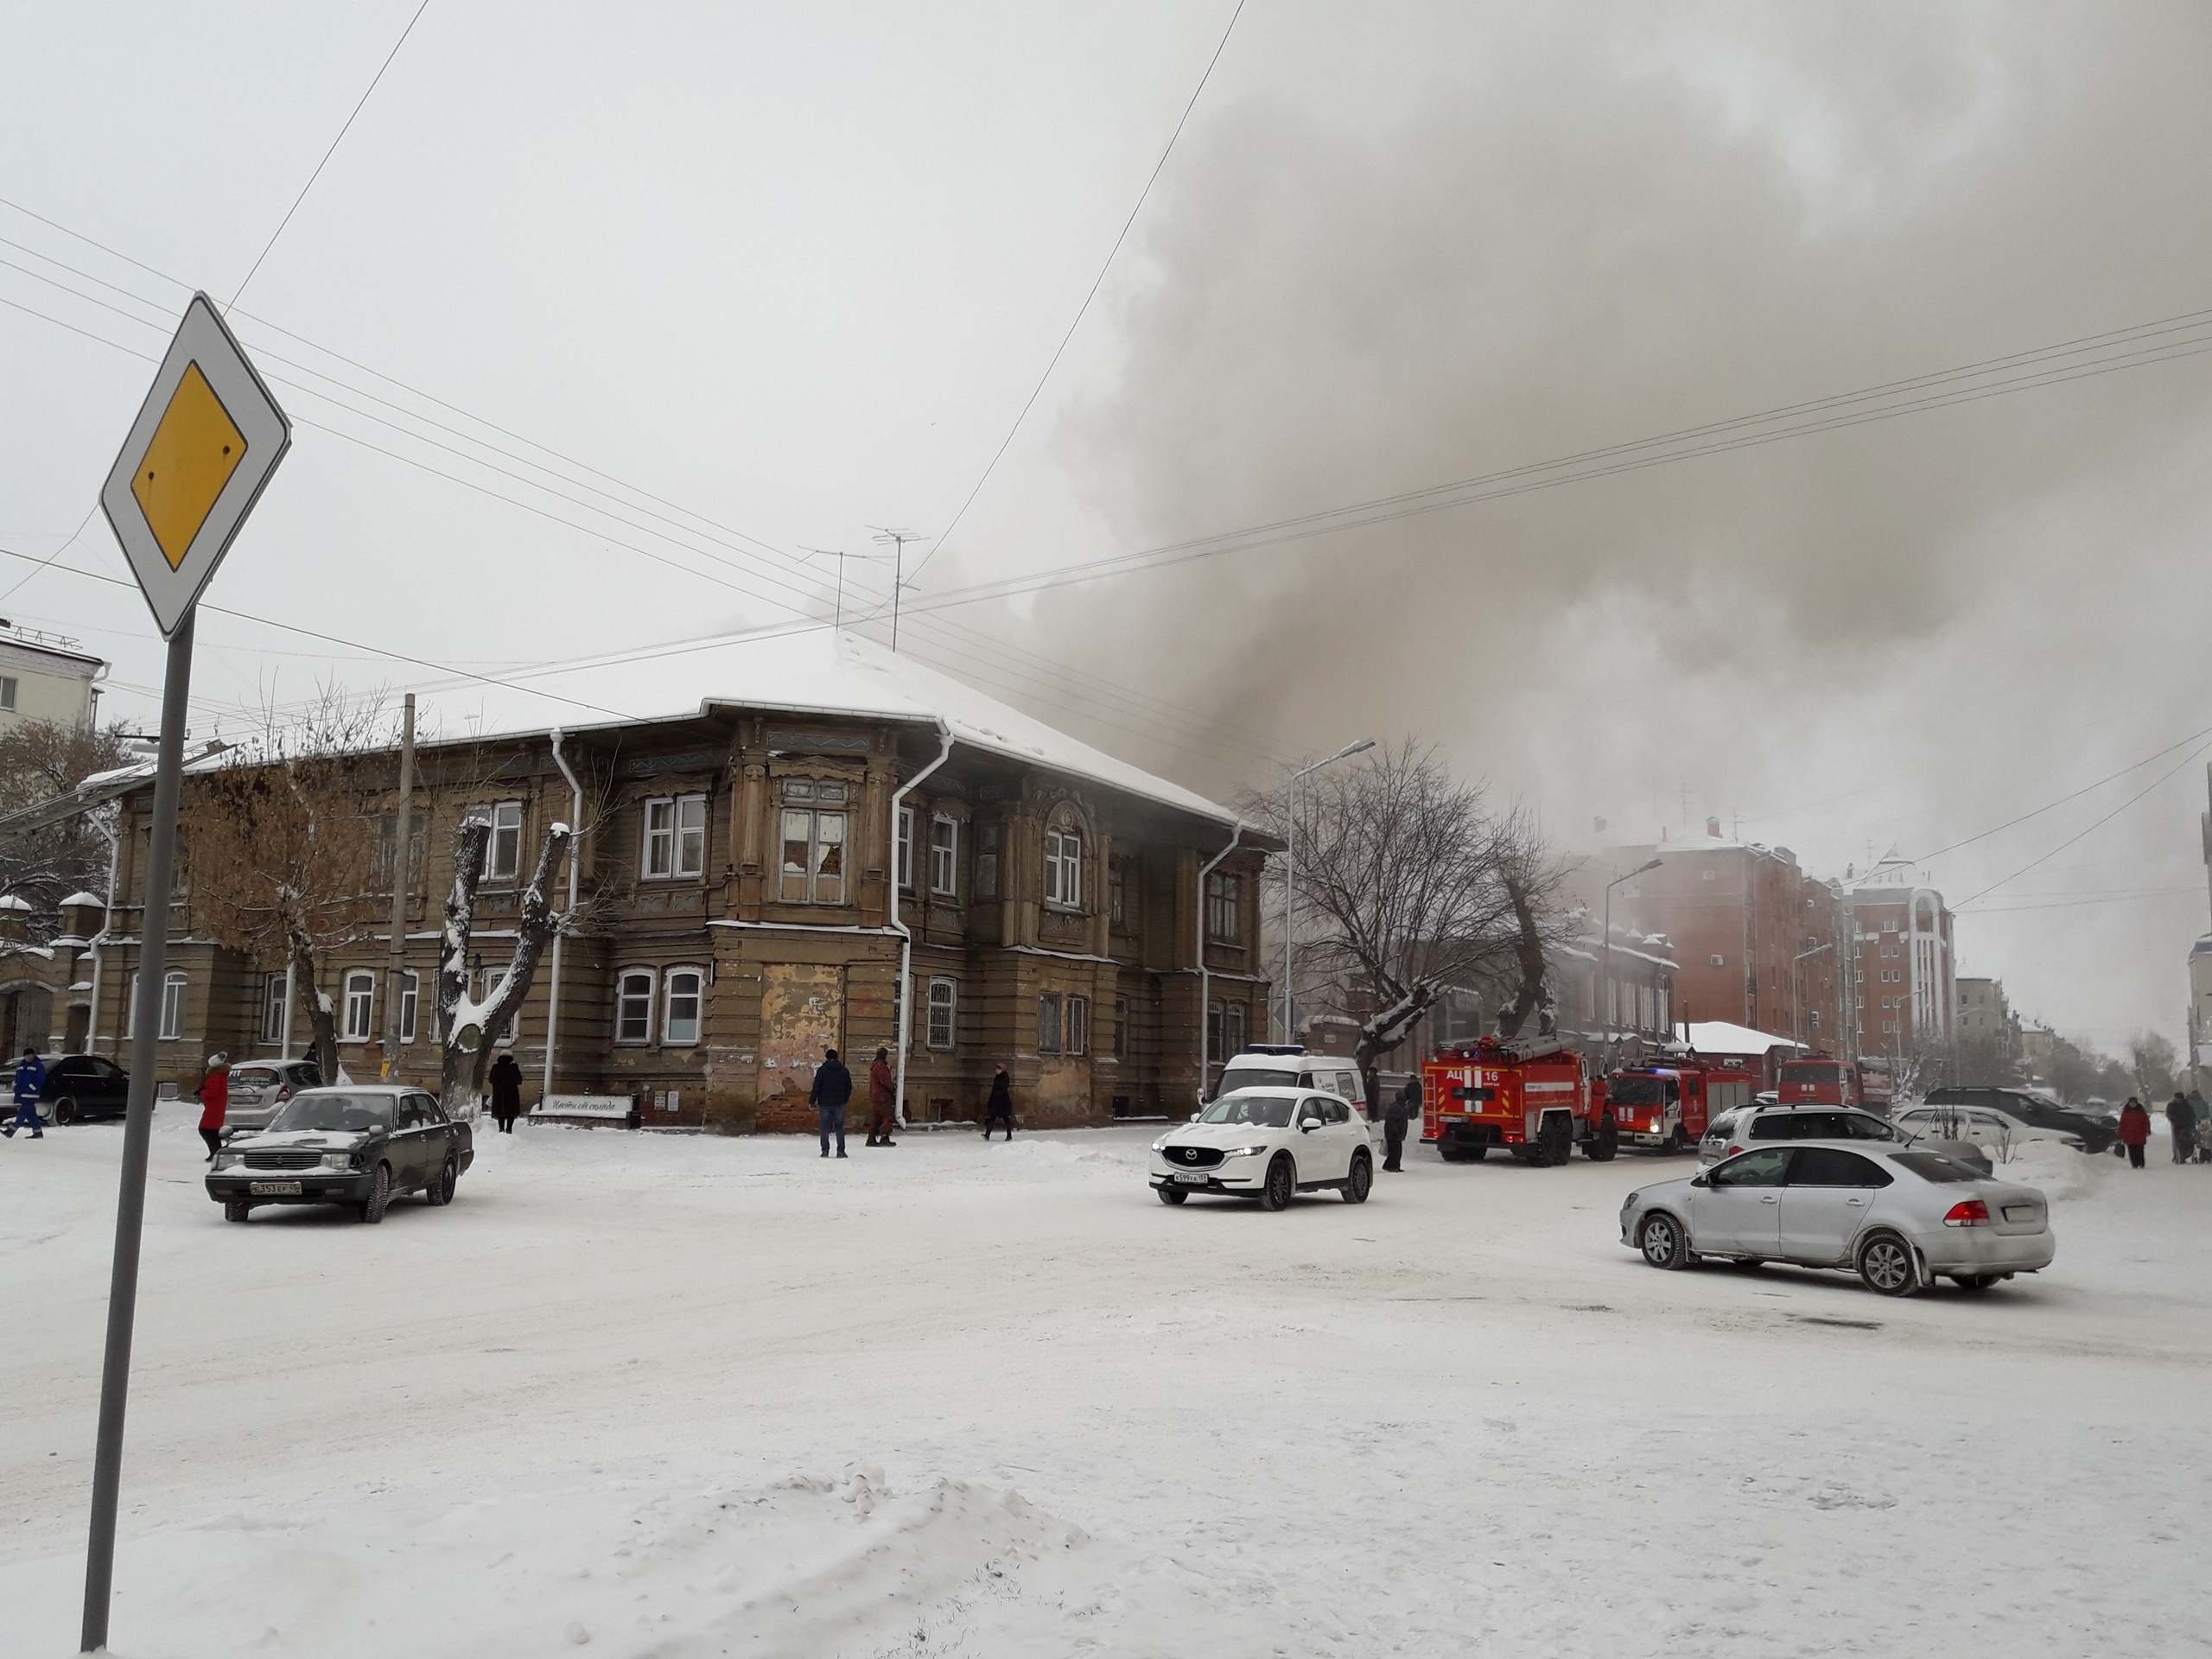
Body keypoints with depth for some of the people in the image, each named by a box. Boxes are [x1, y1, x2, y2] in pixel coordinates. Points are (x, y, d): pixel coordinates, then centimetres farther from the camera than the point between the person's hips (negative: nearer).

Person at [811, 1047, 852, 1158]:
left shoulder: (822, 1070, -5)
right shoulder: (844, 1071, 6)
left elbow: (816, 1087, -7)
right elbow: (849, 1088, 11)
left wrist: (812, 1101, 0)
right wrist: (844, 1100, 21)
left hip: (824, 1103, -2)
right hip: (839, 1104, 2)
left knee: (825, 1127, 4)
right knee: (839, 1127, 6)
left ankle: (825, 1150, 1)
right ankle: (841, 1151, 2)